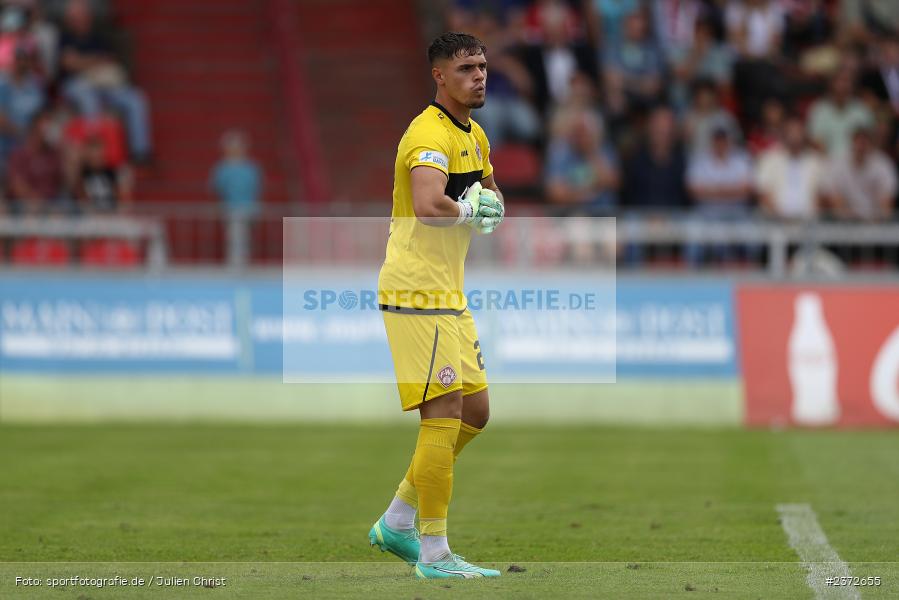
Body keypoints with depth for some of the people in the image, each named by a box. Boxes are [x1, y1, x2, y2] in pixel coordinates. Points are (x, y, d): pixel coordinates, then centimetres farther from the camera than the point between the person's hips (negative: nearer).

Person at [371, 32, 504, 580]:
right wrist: (468, 209, -17)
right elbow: (428, 205, -36)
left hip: (450, 297, 10)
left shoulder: (475, 137, 15)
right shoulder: (431, 135, -17)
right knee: (444, 417, -11)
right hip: (417, 295, -10)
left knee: (475, 412, 13)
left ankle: (397, 523, 22)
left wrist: (492, 203, 7)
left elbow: (491, 195, 30)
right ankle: (434, 554, -8)